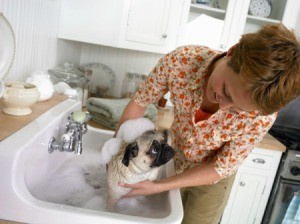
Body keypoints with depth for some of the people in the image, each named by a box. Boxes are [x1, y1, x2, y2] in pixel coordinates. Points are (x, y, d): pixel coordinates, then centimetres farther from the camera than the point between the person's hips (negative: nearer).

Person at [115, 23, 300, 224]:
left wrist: (159, 187, -24)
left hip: (212, 178, -2)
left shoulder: (260, 116, -34)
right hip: (172, 161, 3)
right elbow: (140, 102, -15)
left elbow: (220, 168, -21)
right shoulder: (180, 61, -32)